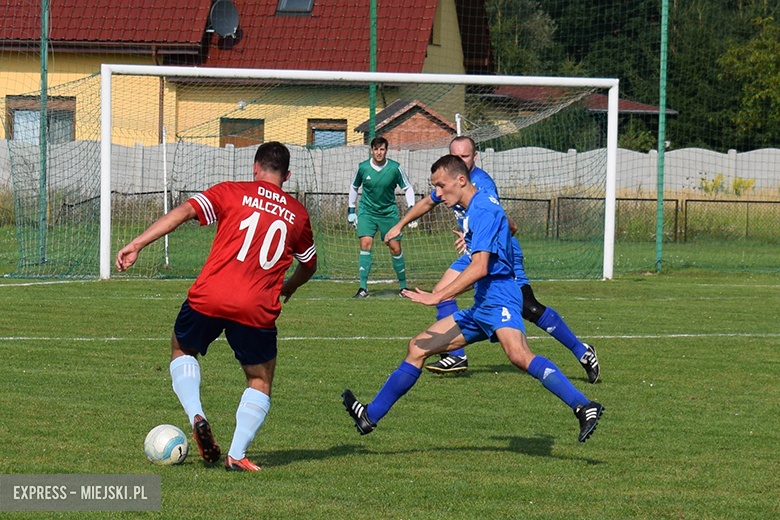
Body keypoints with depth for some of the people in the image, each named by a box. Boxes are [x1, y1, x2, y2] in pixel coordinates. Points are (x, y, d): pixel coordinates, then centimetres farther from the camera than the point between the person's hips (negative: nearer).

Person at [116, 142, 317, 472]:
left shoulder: (231, 193, 7)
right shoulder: (298, 214, 14)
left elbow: (184, 212, -6)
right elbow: (309, 265, 30)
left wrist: (137, 244, -8)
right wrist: (289, 287, 51)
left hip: (209, 297, -1)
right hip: (258, 309, 1)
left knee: (182, 350, 27)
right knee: (260, 382, 19)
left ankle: (196, 417, 4)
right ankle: (236, 455, 4)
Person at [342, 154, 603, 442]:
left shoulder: (483, 209, -12)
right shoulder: (472, 210, 19)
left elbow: (480, 267, -22)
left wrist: (438, 297, -22)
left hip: (499, 300, -11)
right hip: (481, 308, 11)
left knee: (518, 355, -36)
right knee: (418, 347, 11)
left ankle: (584, 407, -43)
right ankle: (371, 415, 17)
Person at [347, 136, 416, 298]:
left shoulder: (395, 168, -9)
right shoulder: (362, 168, -6)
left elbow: (407, 188, 3)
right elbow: (354, 187, 11)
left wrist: (411, 209, -7)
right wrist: (351, 210, 11)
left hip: (389, 212, 0)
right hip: (367, 211, 0)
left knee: (395, 248, 0)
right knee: (366, 244, -17)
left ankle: (403, 286, 16)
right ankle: (363, 288, -17)